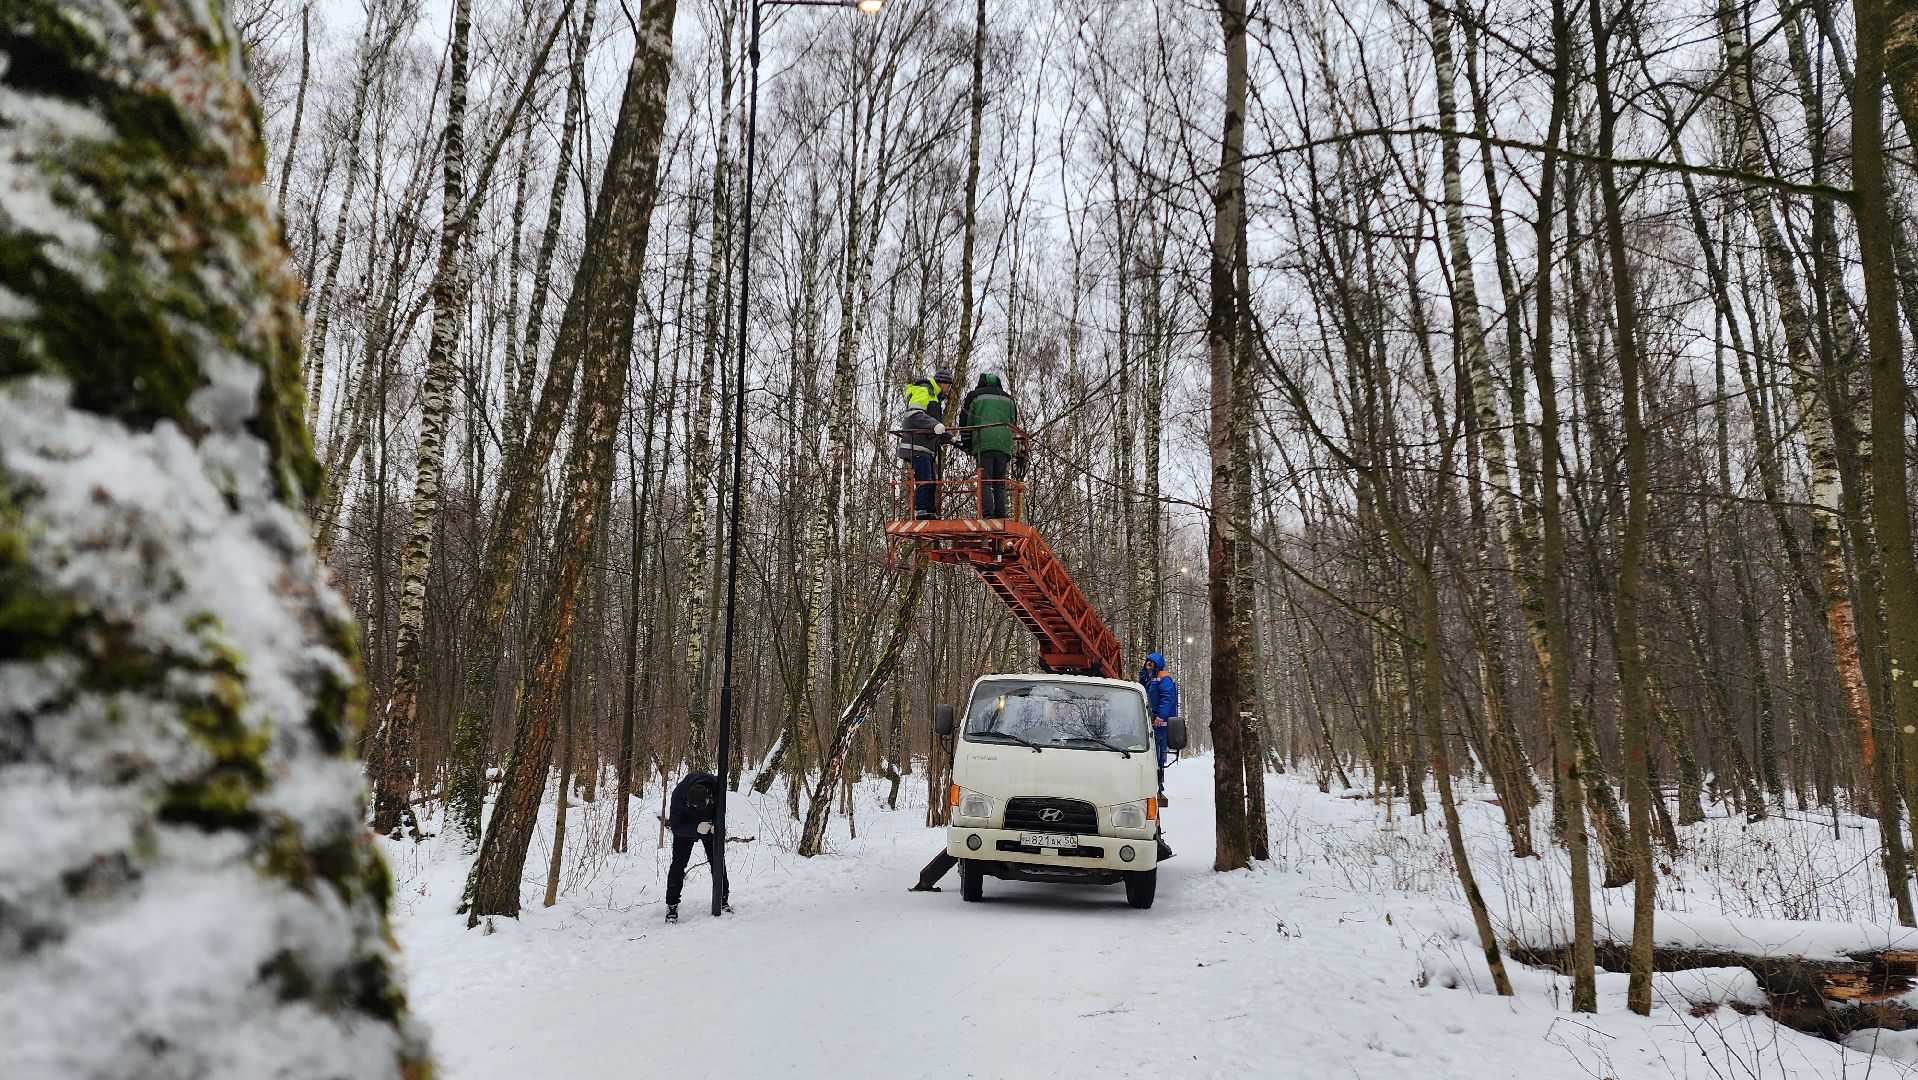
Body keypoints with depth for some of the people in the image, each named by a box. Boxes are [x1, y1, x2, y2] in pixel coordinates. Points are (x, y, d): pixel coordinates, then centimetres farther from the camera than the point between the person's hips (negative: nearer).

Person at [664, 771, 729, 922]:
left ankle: (723, 898, 20)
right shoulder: (678, 797, -38)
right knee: (678, 863, -10)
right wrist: (696, 828, -45)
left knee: (717, 861, 4)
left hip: (710, 826, 2)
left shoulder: (716, 786, -33)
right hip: (685, 826, -2)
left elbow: (720, 808, -11)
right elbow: (676, 827, -30)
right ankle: (672, 904, 1)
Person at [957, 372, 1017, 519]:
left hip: (983, 444, -3)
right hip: (1004, 445, 3)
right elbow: (1012, 423, 24)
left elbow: (965, 421, 11)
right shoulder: (1008, 399, 23)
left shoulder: (974, 396, 12)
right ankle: (1000, 515, 1)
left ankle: (987, 513, -19)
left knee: (984, 481, -7)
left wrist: (967, 445, 20)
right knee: (1000, 483, 7)